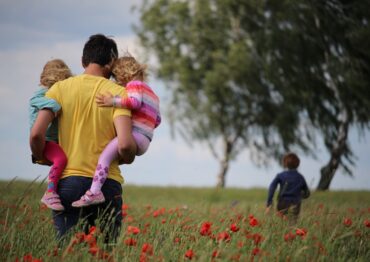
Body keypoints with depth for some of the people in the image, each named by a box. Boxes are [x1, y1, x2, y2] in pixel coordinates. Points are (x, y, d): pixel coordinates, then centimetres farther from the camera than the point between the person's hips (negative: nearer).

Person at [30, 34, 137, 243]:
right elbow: (125, 145, -13)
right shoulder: (118, 93, -1)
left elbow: (36, 134, -6)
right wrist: (127, 158, 10)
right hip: (107, 183, -1)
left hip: (68, 181, 1)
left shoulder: (60, 89, 4)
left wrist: (41, 158, 14)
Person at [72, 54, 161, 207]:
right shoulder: (151, 94, 30)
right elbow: (157, 120, 31)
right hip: (143, 141, 11)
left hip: (135, 136, -11)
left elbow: (135, 102, -20)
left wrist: (113, 102, -26)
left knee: (106, 154, -29)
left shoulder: (134, 84, 1)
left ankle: (94, 192, -45)